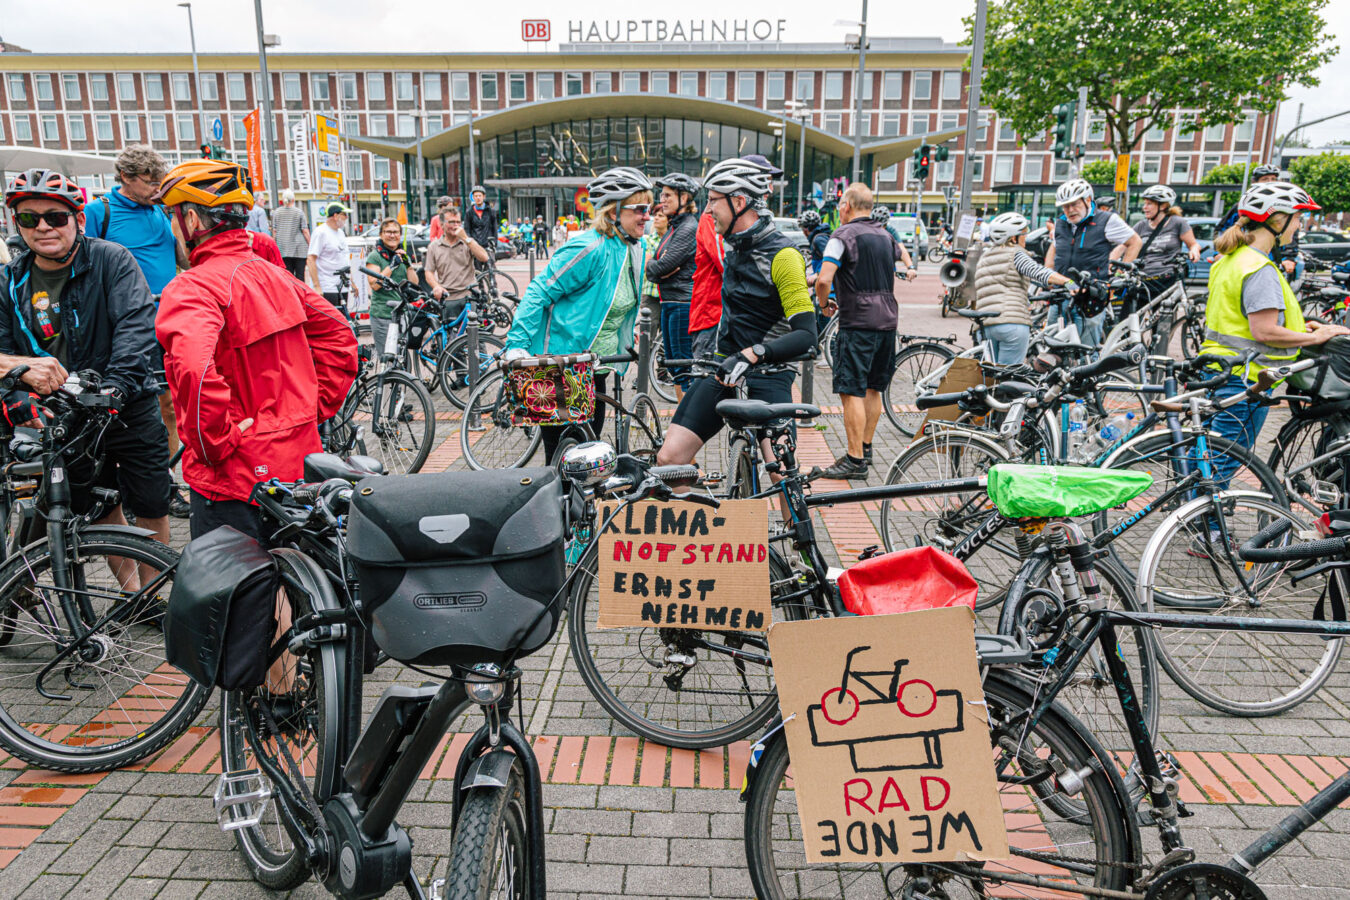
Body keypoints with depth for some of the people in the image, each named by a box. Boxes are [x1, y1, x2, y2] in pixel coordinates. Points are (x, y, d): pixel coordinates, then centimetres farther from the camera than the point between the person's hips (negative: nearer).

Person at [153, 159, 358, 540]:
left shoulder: (190, 289, -16)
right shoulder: (275, 275, 8)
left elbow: (195, 370, -35)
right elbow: (341, 342, 12)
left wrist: (215, 442, -21)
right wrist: (312, 412, 10)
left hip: (235, 475, -8)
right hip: (299, 463, 8)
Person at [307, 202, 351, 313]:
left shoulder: (341, 232, 16)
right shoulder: (321, 232, -10)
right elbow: (311, 260, -15)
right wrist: (317, 286, -20)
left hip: (342, 287, 9)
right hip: (327, 289, -8)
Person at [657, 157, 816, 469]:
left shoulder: (782, 255, -14)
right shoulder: (733, 246, 11)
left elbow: (806, 334, -21)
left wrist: (752, 355, -32)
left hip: (767, 376, -7)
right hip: (724, 370, 7)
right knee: (668, 458, -4)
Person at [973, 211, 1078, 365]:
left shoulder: (985, 256, 22)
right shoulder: (1016, 253, -1)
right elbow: (1039, 272, -19)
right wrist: (1068, 282, -30)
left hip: (986, 324, 7)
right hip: (1013, 322, -7)